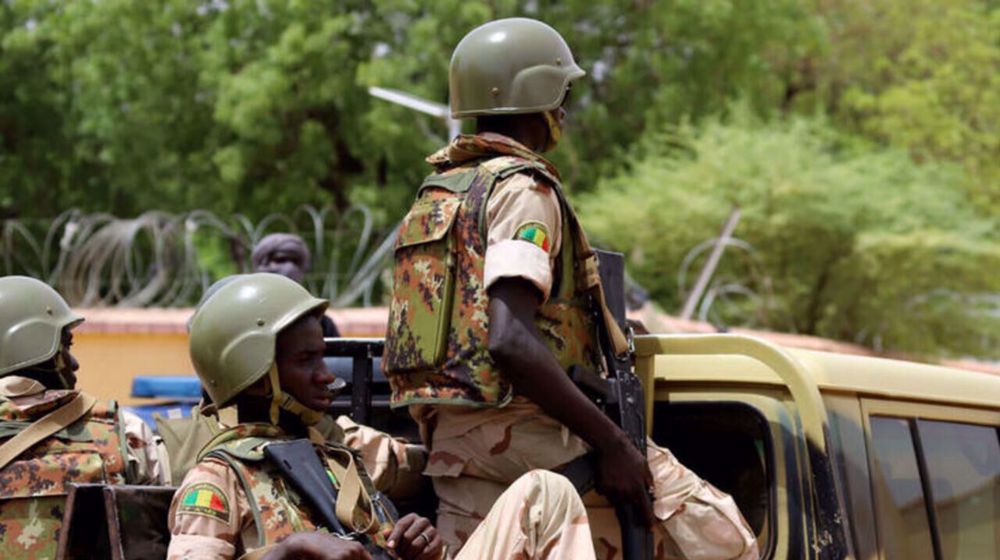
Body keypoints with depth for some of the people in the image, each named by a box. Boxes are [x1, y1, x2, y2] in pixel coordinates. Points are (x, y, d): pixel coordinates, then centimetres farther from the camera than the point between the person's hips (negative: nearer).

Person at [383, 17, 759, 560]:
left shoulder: (433, 195, 19)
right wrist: (613, 443, -22)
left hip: (449, 444, 9)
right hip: (523, 435, -9)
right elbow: (508, 340, -23)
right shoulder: (521, 189, -9)